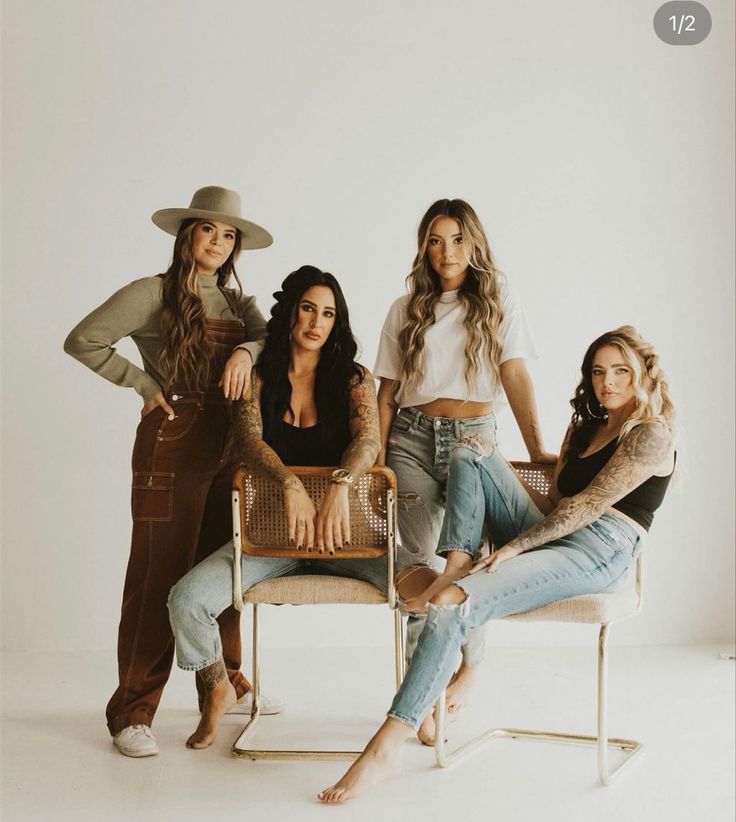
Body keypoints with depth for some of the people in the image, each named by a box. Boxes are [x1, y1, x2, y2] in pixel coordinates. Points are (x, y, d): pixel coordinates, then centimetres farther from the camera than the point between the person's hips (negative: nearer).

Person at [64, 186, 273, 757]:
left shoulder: (237, 302, 15)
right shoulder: (154, 293, -2)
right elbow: (83, 341, -9)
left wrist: (248, 350, -19)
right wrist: (145, 384, -8)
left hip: (227, 447, 6)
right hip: (172, 446, -6)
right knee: (159, 574, -4)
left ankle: (224, 681, 30)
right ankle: (133, 713, 5)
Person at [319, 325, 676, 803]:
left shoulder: (650, 434, -2)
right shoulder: (586, 428, 26)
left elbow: (589, 506, -11)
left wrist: (515, 546, -14)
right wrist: (498, 470, 11)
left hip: (597, 553, -9)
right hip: (553, 539, 9)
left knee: (453, 607, -28)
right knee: (472, 455, -4)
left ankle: (384, 750, -27)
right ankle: (458, 569, -16)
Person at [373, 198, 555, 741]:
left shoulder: (497, 298, 6)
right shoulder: (406, 310, 10)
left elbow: (516, 375, -3)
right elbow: (387, 392, 9)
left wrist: (537, 448, -10)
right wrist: (377, 460, 2)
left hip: (474, 436, -1)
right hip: (413, 438, 1)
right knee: (420, 562, -3)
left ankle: (471, 665, 26)